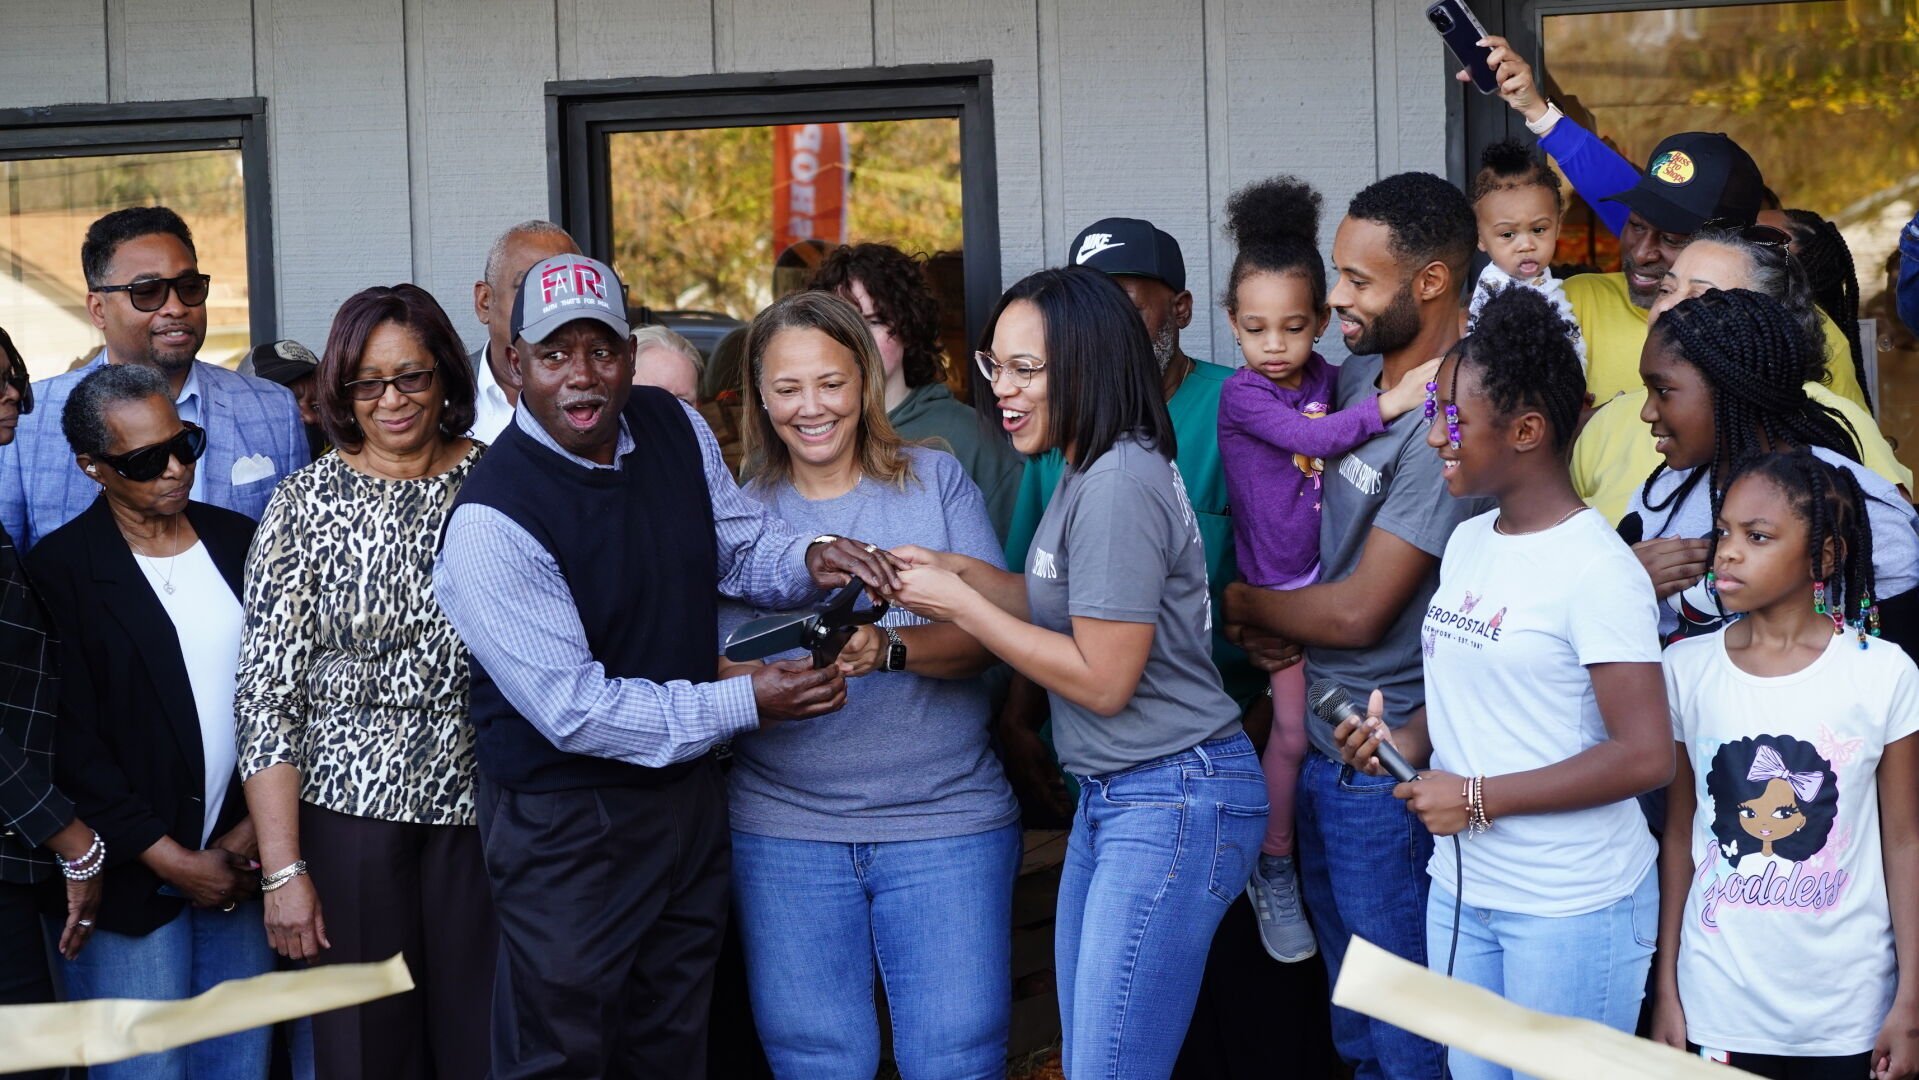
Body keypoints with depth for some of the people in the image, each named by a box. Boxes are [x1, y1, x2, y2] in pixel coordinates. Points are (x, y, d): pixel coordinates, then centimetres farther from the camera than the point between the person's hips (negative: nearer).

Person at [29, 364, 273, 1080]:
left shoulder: (237, 542, 8)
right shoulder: (58, 570, -7)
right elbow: (70, 743, -10)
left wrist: (257, 827, 1)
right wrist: (170, 859, -10)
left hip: (239, 861, 4)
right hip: (132, 881, -4)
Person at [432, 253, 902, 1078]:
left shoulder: (675, 429, -2)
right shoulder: (492, 519, -23)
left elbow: (743, 546, 13)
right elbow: (574, 710, -23)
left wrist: (810, 560, -11)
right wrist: (744, 704, -21)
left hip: (689, 792, 7)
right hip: (567, 820, -7)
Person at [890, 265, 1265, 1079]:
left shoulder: (1119, 485, -19)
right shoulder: (1089, 474, 12)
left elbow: (1103, 677, -19)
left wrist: (961, 606, -13)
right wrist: (961, 573, 8)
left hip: (1172, 799, -11)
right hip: (1111, 797, 11)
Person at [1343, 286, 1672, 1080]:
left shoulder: (1594, 568, -17)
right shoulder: (1468, 543, 8)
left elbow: (1645, 755, -21)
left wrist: (1479, 798, -18)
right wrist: (1402, 739, 0)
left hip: (1572, 904, -8)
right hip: (1461, 890, 8)